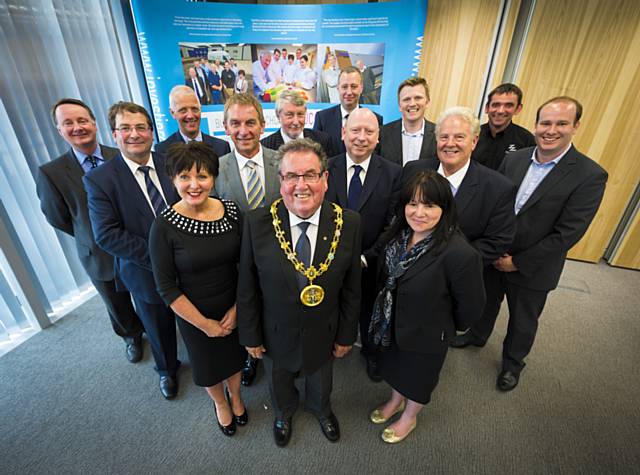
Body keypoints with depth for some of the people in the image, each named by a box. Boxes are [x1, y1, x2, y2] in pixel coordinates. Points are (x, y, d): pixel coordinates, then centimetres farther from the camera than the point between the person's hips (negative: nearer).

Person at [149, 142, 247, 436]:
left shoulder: (232, 211, -14)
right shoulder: (164, 226, -21)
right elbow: (166, 287, -15)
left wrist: (237, 308, -10)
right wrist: (205, 324, -11)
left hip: (235, 308, 2)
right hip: (195, 314, -2)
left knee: (234, 355, 26)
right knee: (208, 365, 24)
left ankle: (236, 396, 58)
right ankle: (220, 403, 57)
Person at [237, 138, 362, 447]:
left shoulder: (348, 223, -21)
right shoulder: (257, 223, -23)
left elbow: (352, 288, -10)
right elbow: (247, 288, -11)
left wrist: (346, 335, -1)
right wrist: (250, 336, -4)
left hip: (323, 334, 1)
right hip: (276, 334, 0)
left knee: (320, 383, 31)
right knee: (279, 384, 31)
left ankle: (321, 410, 68)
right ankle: (284, 414, 67)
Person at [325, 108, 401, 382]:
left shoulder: (393, 173, -12)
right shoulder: (326, 169, -10)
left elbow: (393, 225, -13)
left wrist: (366, 257, -19)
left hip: (371, 263, 0)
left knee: (369, 311, 25)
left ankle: (370, 351, 55)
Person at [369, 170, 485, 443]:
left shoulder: (460, 253, -34)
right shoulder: (399, 232, -14)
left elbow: (470, 303, -18)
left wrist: (453, 328, -2)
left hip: (427, 333, -5)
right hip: (391, 323, 5)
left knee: (418, 376, 24)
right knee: (395, 367, 30)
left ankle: (409, 416, 54)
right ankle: (396, 400, 61)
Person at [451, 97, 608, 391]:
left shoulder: (590, 176, -17)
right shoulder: (514, 159, -4)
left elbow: (567, 233, -19)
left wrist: (518, 263, -17)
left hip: (532, 268, -3)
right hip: (493, 257, 3)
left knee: (523, 322, 19)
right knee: (487, 301, 25)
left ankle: (512, 363, 46)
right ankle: (477, 335, 53)